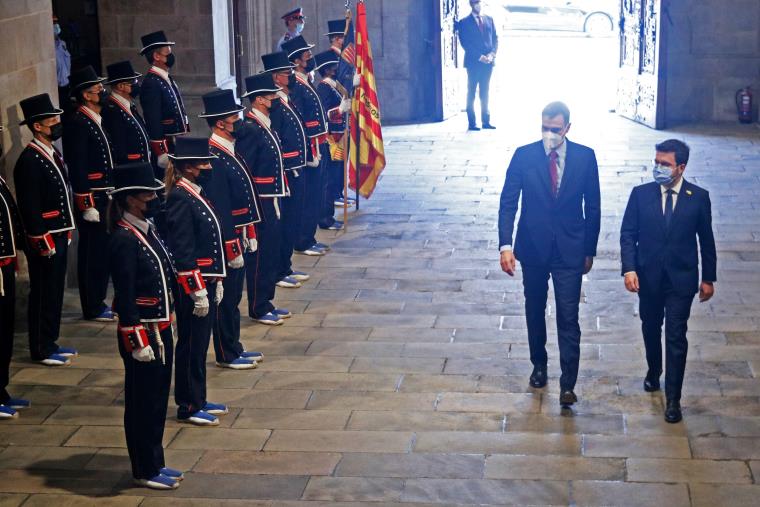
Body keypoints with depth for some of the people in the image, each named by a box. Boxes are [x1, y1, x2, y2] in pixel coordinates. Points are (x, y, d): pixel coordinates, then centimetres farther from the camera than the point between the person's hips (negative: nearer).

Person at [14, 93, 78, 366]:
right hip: (44, 240, -9)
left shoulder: (52, 153, 11)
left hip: (60, 236, 9)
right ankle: (41, 350, 10)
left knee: (54, 292, 16)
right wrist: (43, 243, -18)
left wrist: (65, 233, 16)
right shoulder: (30, 160, -18)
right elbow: (29, 208, -20)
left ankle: (50, 342, 26)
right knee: (43, 294, 1)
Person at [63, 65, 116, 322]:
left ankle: (98, 301, 25)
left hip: (104, 197, 9)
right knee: (93, 253, -2)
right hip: (91, 199, -9)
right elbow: (78, 168, -20)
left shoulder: (96, 120, 14)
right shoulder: (77, 123, -15)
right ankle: (93, 308, 7)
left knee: (102, 251, 15)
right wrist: (87, 205, -21)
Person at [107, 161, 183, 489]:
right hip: (142, 333, -9)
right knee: (143, 403, 4)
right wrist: (138, 342, -20)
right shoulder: (124, 240, -20)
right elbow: (124, 296, -21)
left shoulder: (147, 230, 8)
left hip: (161, 329, 9)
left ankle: (155, 463, 29)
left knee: (158, 399, 17)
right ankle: (145, 471, 16)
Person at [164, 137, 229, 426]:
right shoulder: (181, 201, -19)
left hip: (206, 283, 9)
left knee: (199, 344, 16)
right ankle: (188, 407, 11)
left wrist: (216, 283, 19)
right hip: (192, 288, -9)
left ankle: (198, 400, 27)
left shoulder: (195, 194, 11)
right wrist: (197, 292, -20)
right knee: (191, 346, 1)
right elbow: (182, 253, -22)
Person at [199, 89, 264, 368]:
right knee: (227, 298, 1)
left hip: (237, 236, 10)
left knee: (233, 295, 17)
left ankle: (234, 348, 27)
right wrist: (232, 249, -20)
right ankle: (226, 355, 12)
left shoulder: (229, 151, 10)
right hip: (225, 240, -10)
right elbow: (219, 210, -22)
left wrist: (249, 236, 18)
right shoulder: (214, 159, -21)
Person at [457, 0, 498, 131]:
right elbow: (465, 43, -6)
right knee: (472, 92, -2)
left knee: (484, 92, 7)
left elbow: (495, 38, 12)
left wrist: (492, 54, -5)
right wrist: (479, 57, -14)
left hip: (488, 61, 4)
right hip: (473, 62, -4)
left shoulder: (489, 19, 14)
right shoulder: (464, 22, 1)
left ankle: (486, 121, 9)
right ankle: (471, 123, -1)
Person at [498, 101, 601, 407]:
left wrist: (590, 250, 4)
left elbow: (593, 207, 3)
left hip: (570, 250, -1)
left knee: (568, 318, -6)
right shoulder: (524, 156, -6)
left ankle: (568, 384, -1)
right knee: (535, 311, 16)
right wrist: (505, 245, -15)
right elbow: (508, 203, -6)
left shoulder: (585, 157, -4)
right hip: (533, 247, 1)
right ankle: (539, 365, 36)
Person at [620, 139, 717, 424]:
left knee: (676, 337, -4)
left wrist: (708, 278, 5)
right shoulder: (641, 194, -4)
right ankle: (654, 371, 45)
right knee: (650, 329, 19)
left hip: (681, 278, -2)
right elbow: (628, 234, -2)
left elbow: (706, 239, 2)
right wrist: (629, 269, -14)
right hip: (648, 277, 2)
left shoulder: (698, 197, -5)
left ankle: (673, 399, 2)